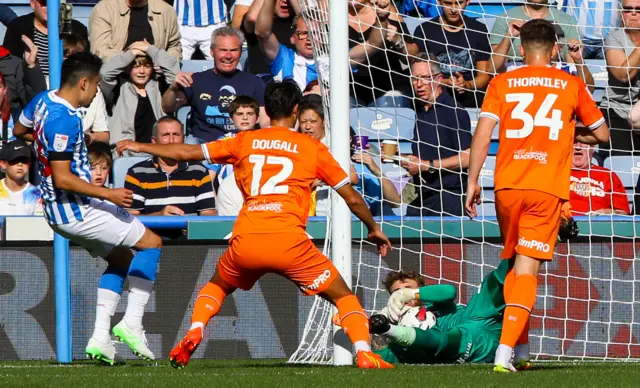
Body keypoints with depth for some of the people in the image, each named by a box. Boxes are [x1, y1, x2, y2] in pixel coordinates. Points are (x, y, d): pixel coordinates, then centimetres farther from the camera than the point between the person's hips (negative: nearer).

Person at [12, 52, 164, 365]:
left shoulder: (42, 101, 4)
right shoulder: (65, 120, -25)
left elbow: (19, 130, 25)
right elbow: (62, 179, -26)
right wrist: (109, 194, -21)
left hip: (57, 209, 10)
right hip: (75, 209, -10)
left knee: (120, 259, 21)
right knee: (151, 243, -1)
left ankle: (100, 338, 11)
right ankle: (132, 323, -6)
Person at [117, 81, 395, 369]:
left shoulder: (245, 141, 15)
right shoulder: (312, 147, 10)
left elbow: (186, 152, 19)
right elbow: (352, 198, 14)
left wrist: (140, 147, 34)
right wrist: (374, 229, 32)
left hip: (245, 240, 2)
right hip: (289, 241, -2)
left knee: (217, 287, 31)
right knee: (343, 297, 11)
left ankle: (194, 332, 4)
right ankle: (364, 353, -12)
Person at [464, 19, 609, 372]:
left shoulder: (501, 84, 7)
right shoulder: (571, 85, 7)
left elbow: (482, 133, -3)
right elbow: (602, 134, 16)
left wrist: (473, 182, 1)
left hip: (507, 186, 2)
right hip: (548, 189, -2)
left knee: (513, 265, 18)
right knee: (527, 270, -6)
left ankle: (521, 351, 20)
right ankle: (506, 351, -21)